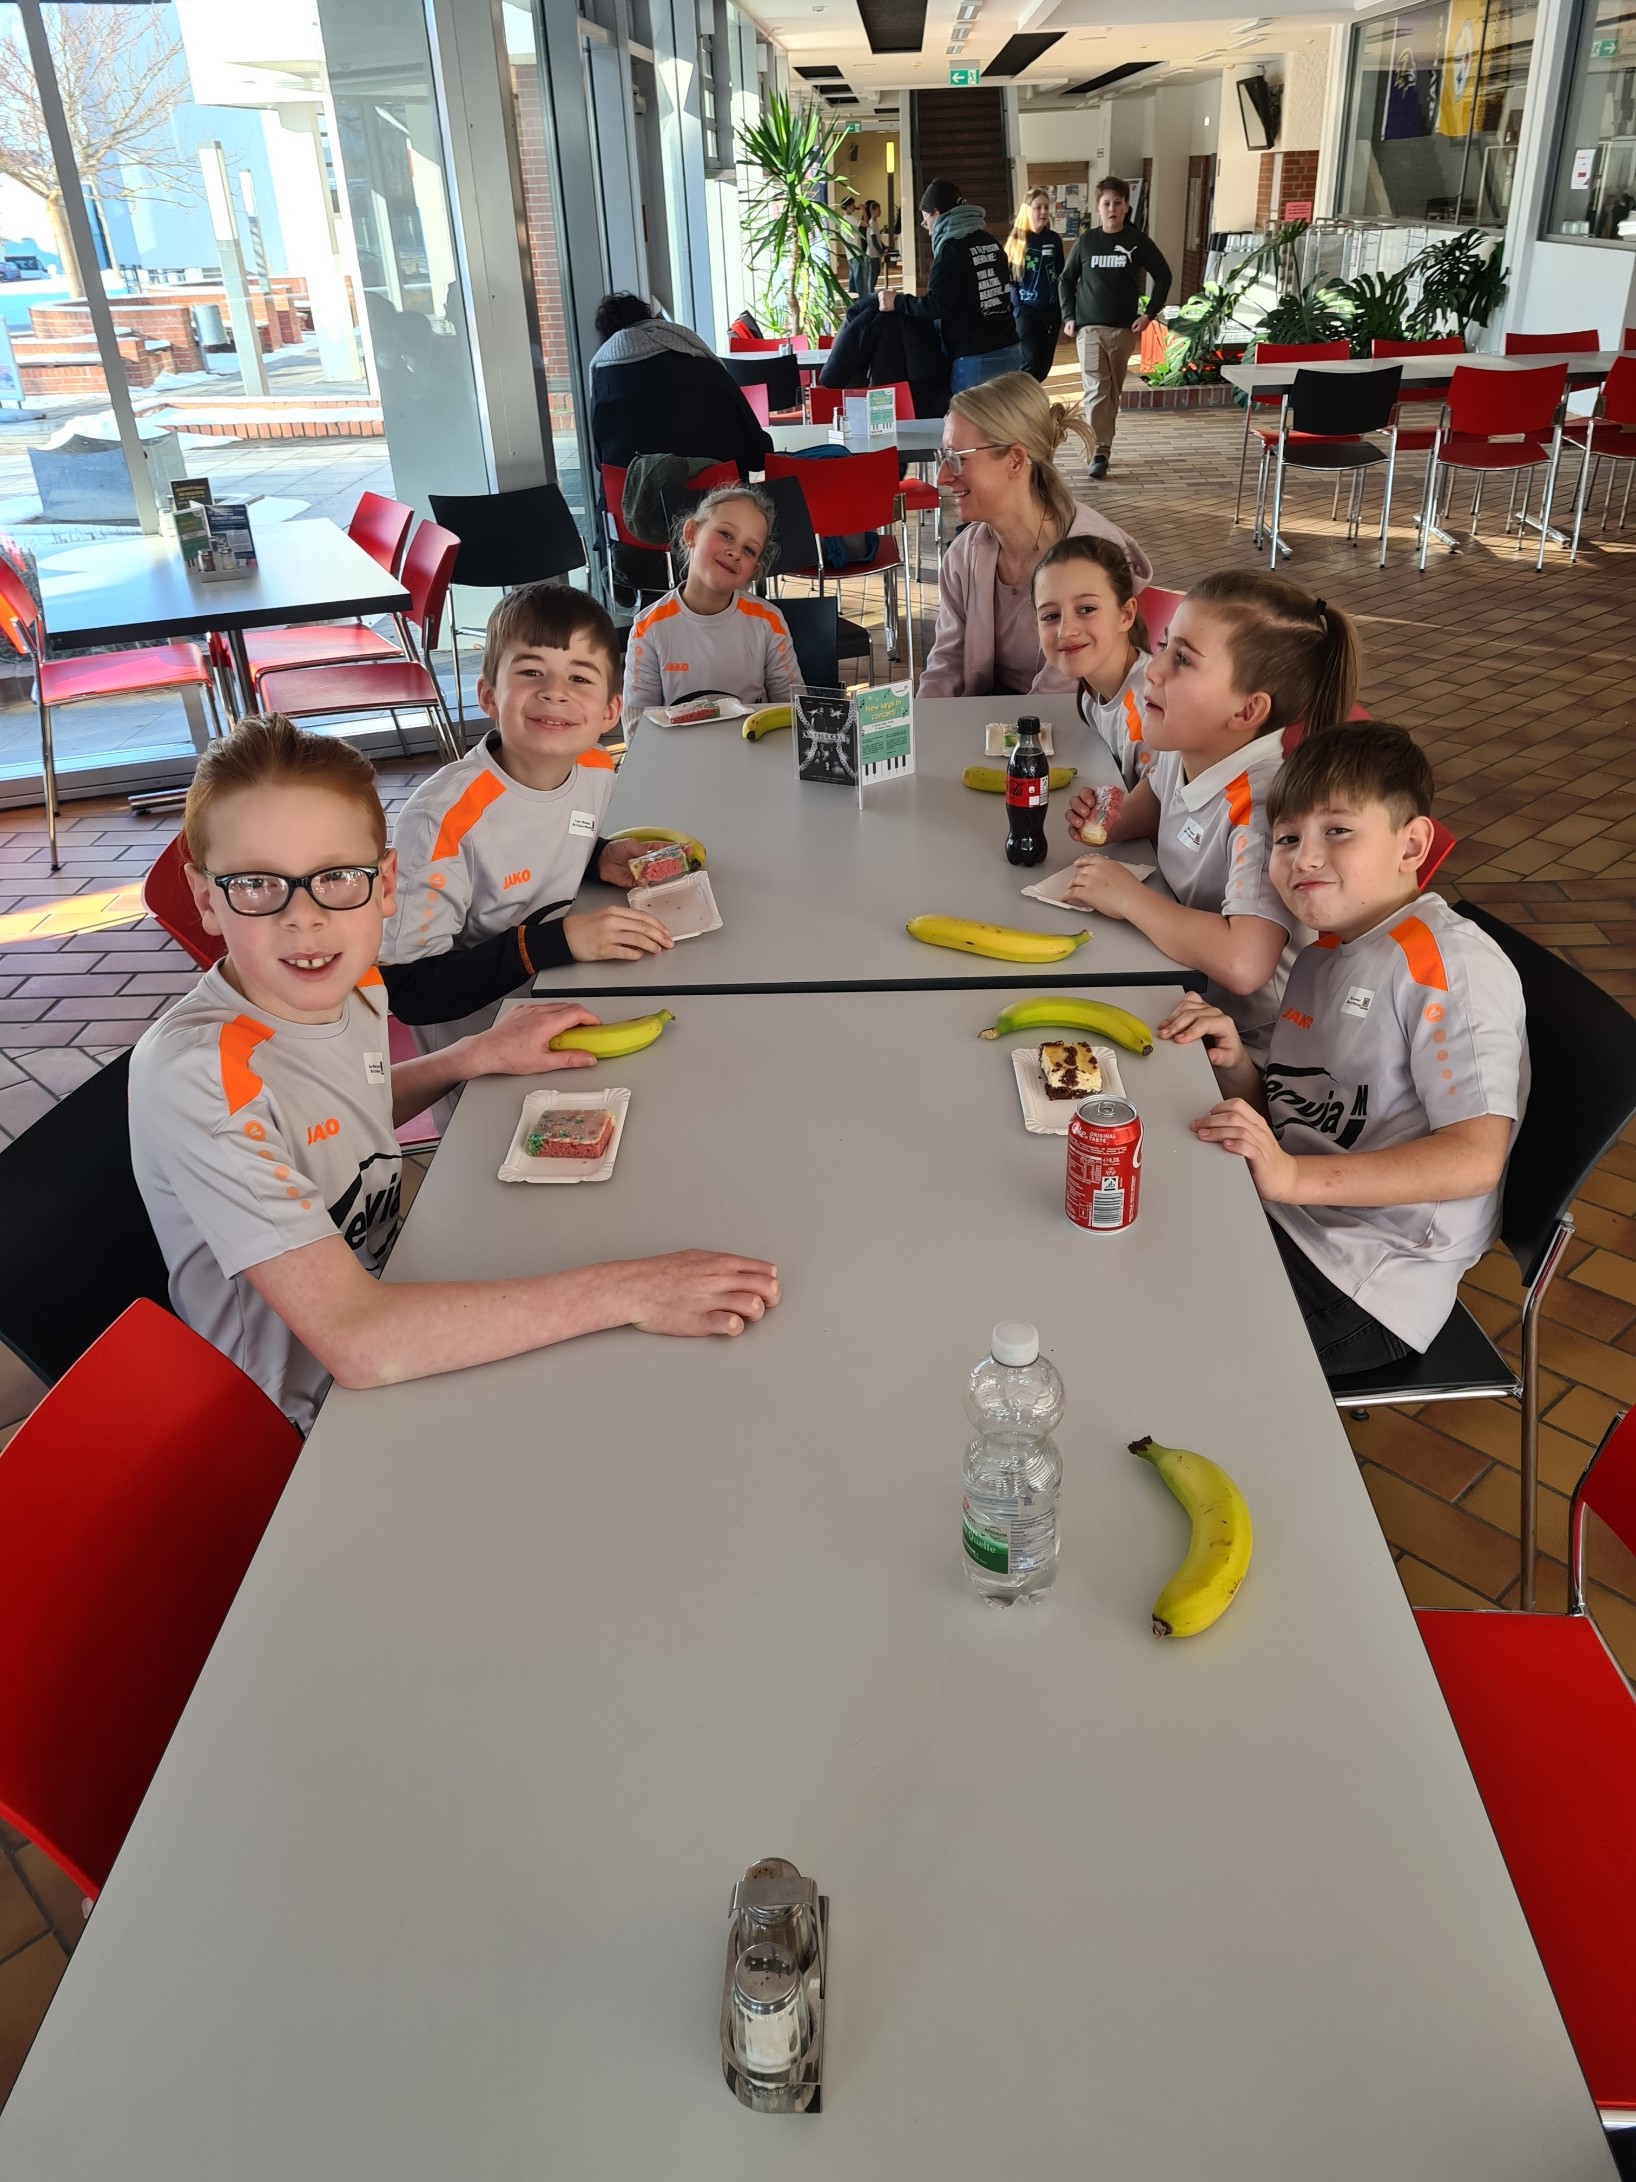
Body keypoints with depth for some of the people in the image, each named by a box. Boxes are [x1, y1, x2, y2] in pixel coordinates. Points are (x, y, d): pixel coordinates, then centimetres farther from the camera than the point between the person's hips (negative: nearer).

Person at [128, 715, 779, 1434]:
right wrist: (626, 1291, -36)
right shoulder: (194, 1073, -29)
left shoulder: (352, 987, -6)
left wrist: (477, 1055, 3)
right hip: (298, 1429, -7)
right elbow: (355, 1340, -36)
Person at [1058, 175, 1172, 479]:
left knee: (1114, 391, 8)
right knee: (1096, 390, -11)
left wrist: (1150, 313, -1)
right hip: (1089, 328, -1)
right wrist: (1068, 316, 4)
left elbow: (1163, 275, 7)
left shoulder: (1138, 240, 2)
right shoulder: (1086, 240, 4)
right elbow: (1067, 279, 13)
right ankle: (1100, 452, -12)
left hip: (1124, 328, 1)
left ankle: (1103, 445, 20)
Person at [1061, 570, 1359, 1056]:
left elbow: (1243, 963, -45)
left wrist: (1127, 897, -30)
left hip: (1241, 1038, -7)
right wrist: (1114, 821, -3)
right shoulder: (1184, 745, -7)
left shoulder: (1263, 806, -30)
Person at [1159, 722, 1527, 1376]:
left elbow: (1475, 1158, -24)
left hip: (1369, 1287, -8)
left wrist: (1294, 1175, -31)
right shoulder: (1320, 955, 12)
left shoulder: (1452, 963, -16)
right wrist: (1234, 1066, -5)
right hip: (1287, 1224, 8)